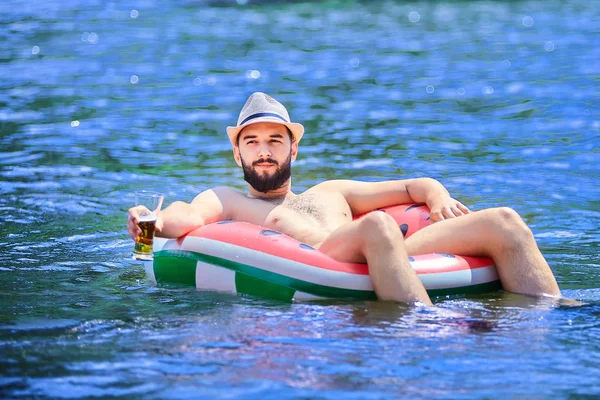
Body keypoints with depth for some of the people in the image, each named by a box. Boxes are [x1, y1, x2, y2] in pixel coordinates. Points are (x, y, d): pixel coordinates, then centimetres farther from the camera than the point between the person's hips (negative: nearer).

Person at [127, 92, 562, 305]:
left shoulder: (331, 193, 39)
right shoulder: (226, 200, 30)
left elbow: (417, 185, 33)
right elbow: (187, 219, 9)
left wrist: (438, 198, 15)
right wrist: (152, 222, -7)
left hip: (398, 257, 5)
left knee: (504, 223, -12)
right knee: (377, 226, -38)